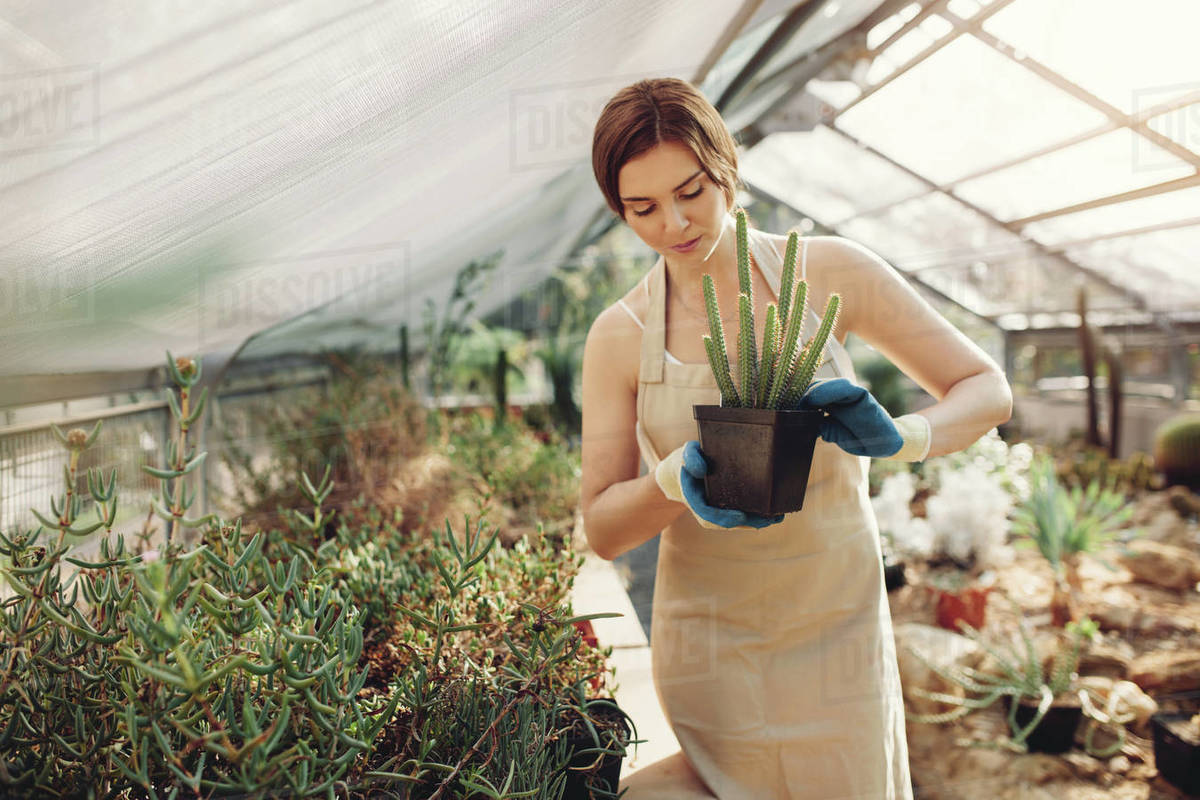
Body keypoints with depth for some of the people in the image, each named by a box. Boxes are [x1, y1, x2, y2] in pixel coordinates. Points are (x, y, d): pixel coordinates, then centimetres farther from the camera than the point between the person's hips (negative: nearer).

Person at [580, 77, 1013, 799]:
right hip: (710, 649, 0)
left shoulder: (829, 272, -9)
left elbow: (988, 391, -3)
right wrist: (677, 480, -25)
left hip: (837, 630, 1)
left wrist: (900, 437, -23)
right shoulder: (620, 337, -7)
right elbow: (602, 529, -5)